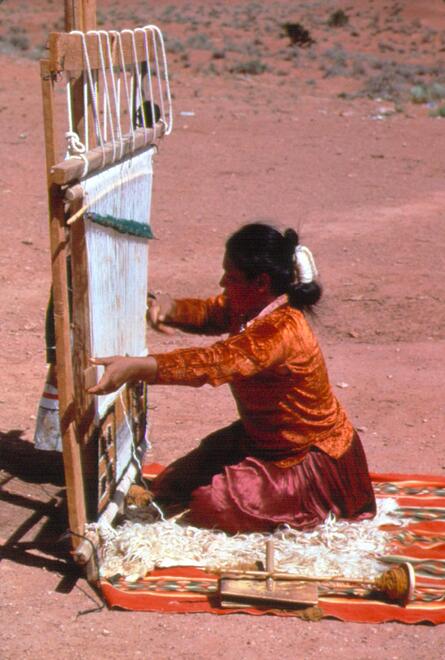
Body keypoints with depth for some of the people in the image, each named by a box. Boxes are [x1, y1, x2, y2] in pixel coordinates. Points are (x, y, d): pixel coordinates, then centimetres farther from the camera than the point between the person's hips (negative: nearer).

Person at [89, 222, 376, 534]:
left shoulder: (282, 330, -36)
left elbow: (213, 362, -48)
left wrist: (137, 367, -58)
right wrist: (170, 307, -25)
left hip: (312, 458, -9)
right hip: (262, 436, 9)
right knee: (170, 488, 7)